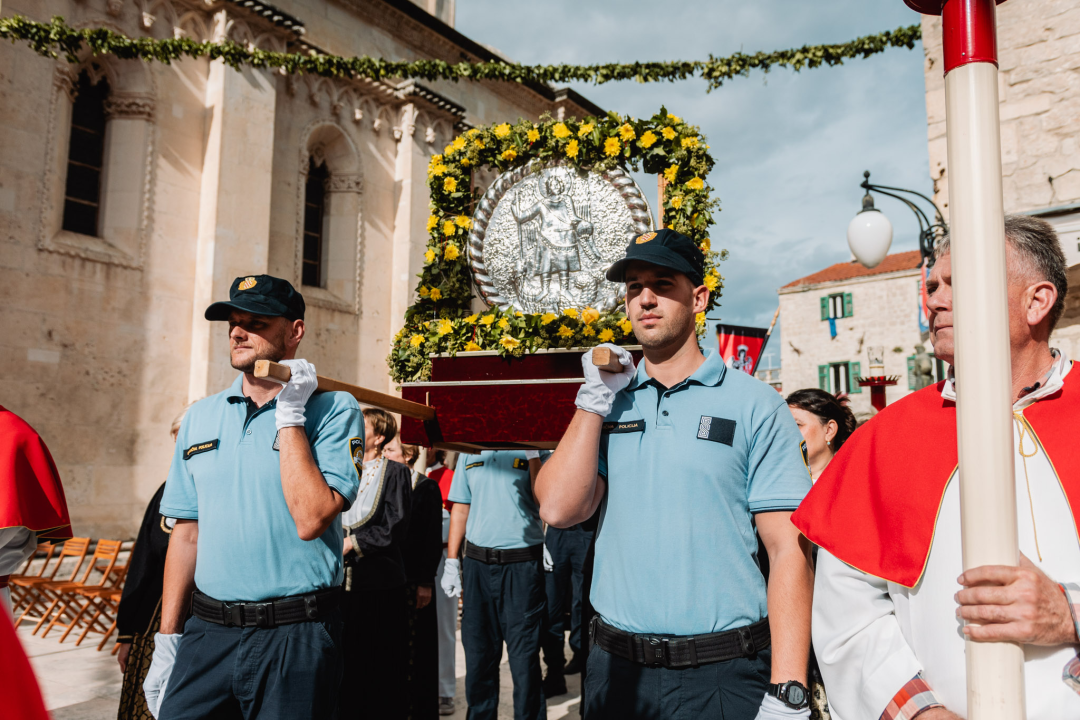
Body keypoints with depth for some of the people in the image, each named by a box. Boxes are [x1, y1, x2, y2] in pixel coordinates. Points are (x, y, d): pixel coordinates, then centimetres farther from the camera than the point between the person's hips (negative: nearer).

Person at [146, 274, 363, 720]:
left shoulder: (333, 411, -7)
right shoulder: (201, 417, 8)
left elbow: (311, 520, -19)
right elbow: (186, 534, 11)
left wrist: (290, 416, -15)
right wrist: (167, 640, 8)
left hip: (295, 637, -4)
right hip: (207, 632, 4)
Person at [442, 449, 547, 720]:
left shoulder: (532, 450, 0)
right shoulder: (469, 453, 11)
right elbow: (460, 510, 13)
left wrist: (533, 459, -18)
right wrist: (452, 562, 9)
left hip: (522, 565, -3)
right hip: (477, 565, 4)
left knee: (524, 655, 0)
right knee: (478, 652, 12)